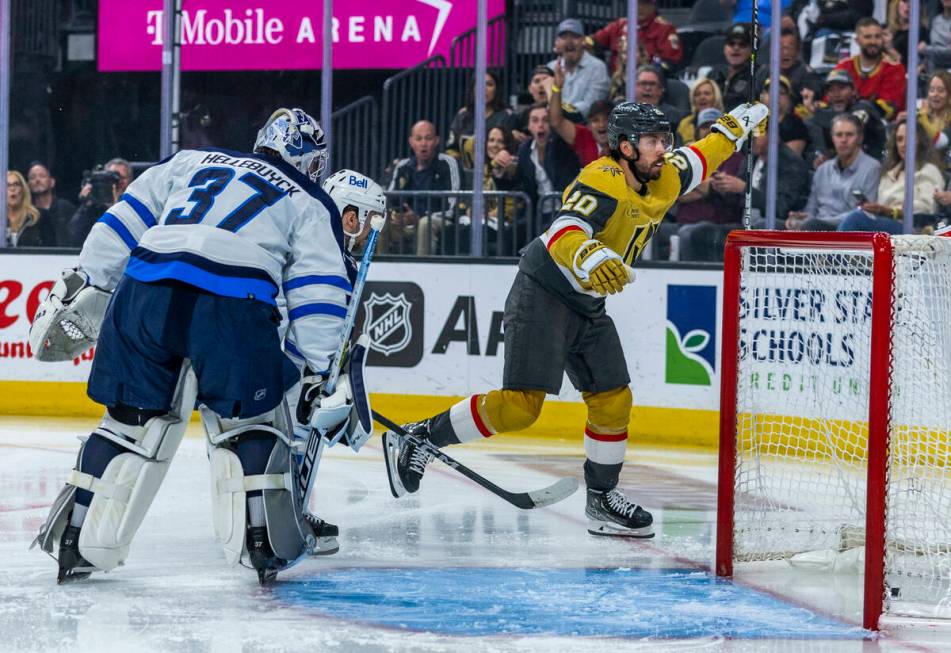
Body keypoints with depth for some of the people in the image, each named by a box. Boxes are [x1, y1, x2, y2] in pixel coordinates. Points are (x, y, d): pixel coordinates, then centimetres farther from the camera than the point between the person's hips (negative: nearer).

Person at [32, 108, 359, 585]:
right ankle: (264, 542, 9)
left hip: (145, 290, 3)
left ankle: (77, 542, 14)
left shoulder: (193, 162, 30)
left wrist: (85, 286, 28)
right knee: (250, 422, 14)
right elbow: (318, 295, 12)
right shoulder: (310, 203, 22)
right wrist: (324, 376, 12)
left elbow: (123, 223, 24)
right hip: (233, 306, -3)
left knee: (132, 420, 14)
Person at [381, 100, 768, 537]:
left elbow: (696, 161, 28)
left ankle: (601, 500, 19)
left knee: (613, 400, 6)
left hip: (588, 306, 9)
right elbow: (564, 233, -36)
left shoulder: (662, 181, 5)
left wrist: (734, 127, 30)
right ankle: (420, 438, -4)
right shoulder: (604, 180, -21)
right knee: (520, 404, -15)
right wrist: (589, 257, -56)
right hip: (543, 295, -9)